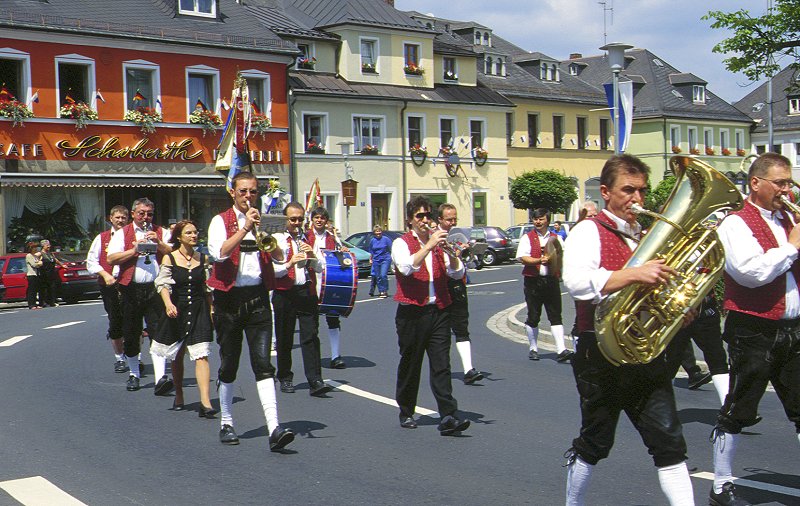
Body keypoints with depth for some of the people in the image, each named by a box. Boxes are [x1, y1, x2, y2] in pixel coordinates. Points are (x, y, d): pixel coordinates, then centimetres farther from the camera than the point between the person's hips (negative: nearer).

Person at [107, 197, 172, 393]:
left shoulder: (161, 233, 13)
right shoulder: (122, 234, 9)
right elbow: (111, 259, -3)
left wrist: (159, 243, -13)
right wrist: (135, 250, -12)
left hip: (155, 288, -1)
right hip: (131, 289, 1)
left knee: (158, 331, -12)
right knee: (130, 334, 9)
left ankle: (161, 378, -18)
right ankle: (133, 374, 26)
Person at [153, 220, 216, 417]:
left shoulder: (202, 258, 5)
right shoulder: (169, 258, -1)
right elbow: (163, 284, -7)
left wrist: (211, 310, 10)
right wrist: (168, 304, -24)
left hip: (199, 310, 0)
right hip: (176, 310, 0)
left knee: (201, 356, -12)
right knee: (177, 356, 14)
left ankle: (205, 401, -19)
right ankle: (179, 395, 34)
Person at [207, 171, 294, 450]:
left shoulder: (261, 221, 13)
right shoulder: (221, 221, 1)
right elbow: (219, 253, -18)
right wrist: (245, 228, -20)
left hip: (258, 297, 2)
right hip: (229, 298, -2)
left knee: (263, 363, -8)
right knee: (228, 365, 9)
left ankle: (274, 429, -16)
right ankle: (226, 423, 25)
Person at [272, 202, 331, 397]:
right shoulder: (277, 240, 1)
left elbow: (319, 268, 11)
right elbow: (272, 270, -7)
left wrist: (312, 255, -8)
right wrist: (289, 264, -24)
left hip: (307, 291, 2)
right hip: (284, 294, -2)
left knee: (311, 336, -5)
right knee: (284, 339, 6)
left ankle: (315, 381, -10)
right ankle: (285, 378, 20)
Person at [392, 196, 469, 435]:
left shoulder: (438, 242, 13)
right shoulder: (401, 243, 2)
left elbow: (458, 273, 3)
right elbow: (407, 268, -20)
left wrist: (449, 251, -13)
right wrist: (429, 245, -23)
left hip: (438, 311, 3)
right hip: (412, 313, -3)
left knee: (441, 365, -4)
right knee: (410, 364, 9)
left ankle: (448, 417, -10)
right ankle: (406, 413, 24)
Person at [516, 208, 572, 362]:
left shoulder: (556, 238, 12)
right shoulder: (527, 238, 4)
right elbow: (523, 258, -9)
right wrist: (539, 260, -24)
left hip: (551, 280, 1)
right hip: (533, 280, -1)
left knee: (556, 316, -4)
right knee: (533, 317, 5)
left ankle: (561, 350, -8)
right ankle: (533, 349, 19)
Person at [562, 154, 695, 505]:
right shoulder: (589, 232, -6)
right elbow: (577, 282, -26)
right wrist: (635, 274, -34)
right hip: (603, 355, -5)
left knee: (670, 442, -1)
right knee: (594, 443, 9)